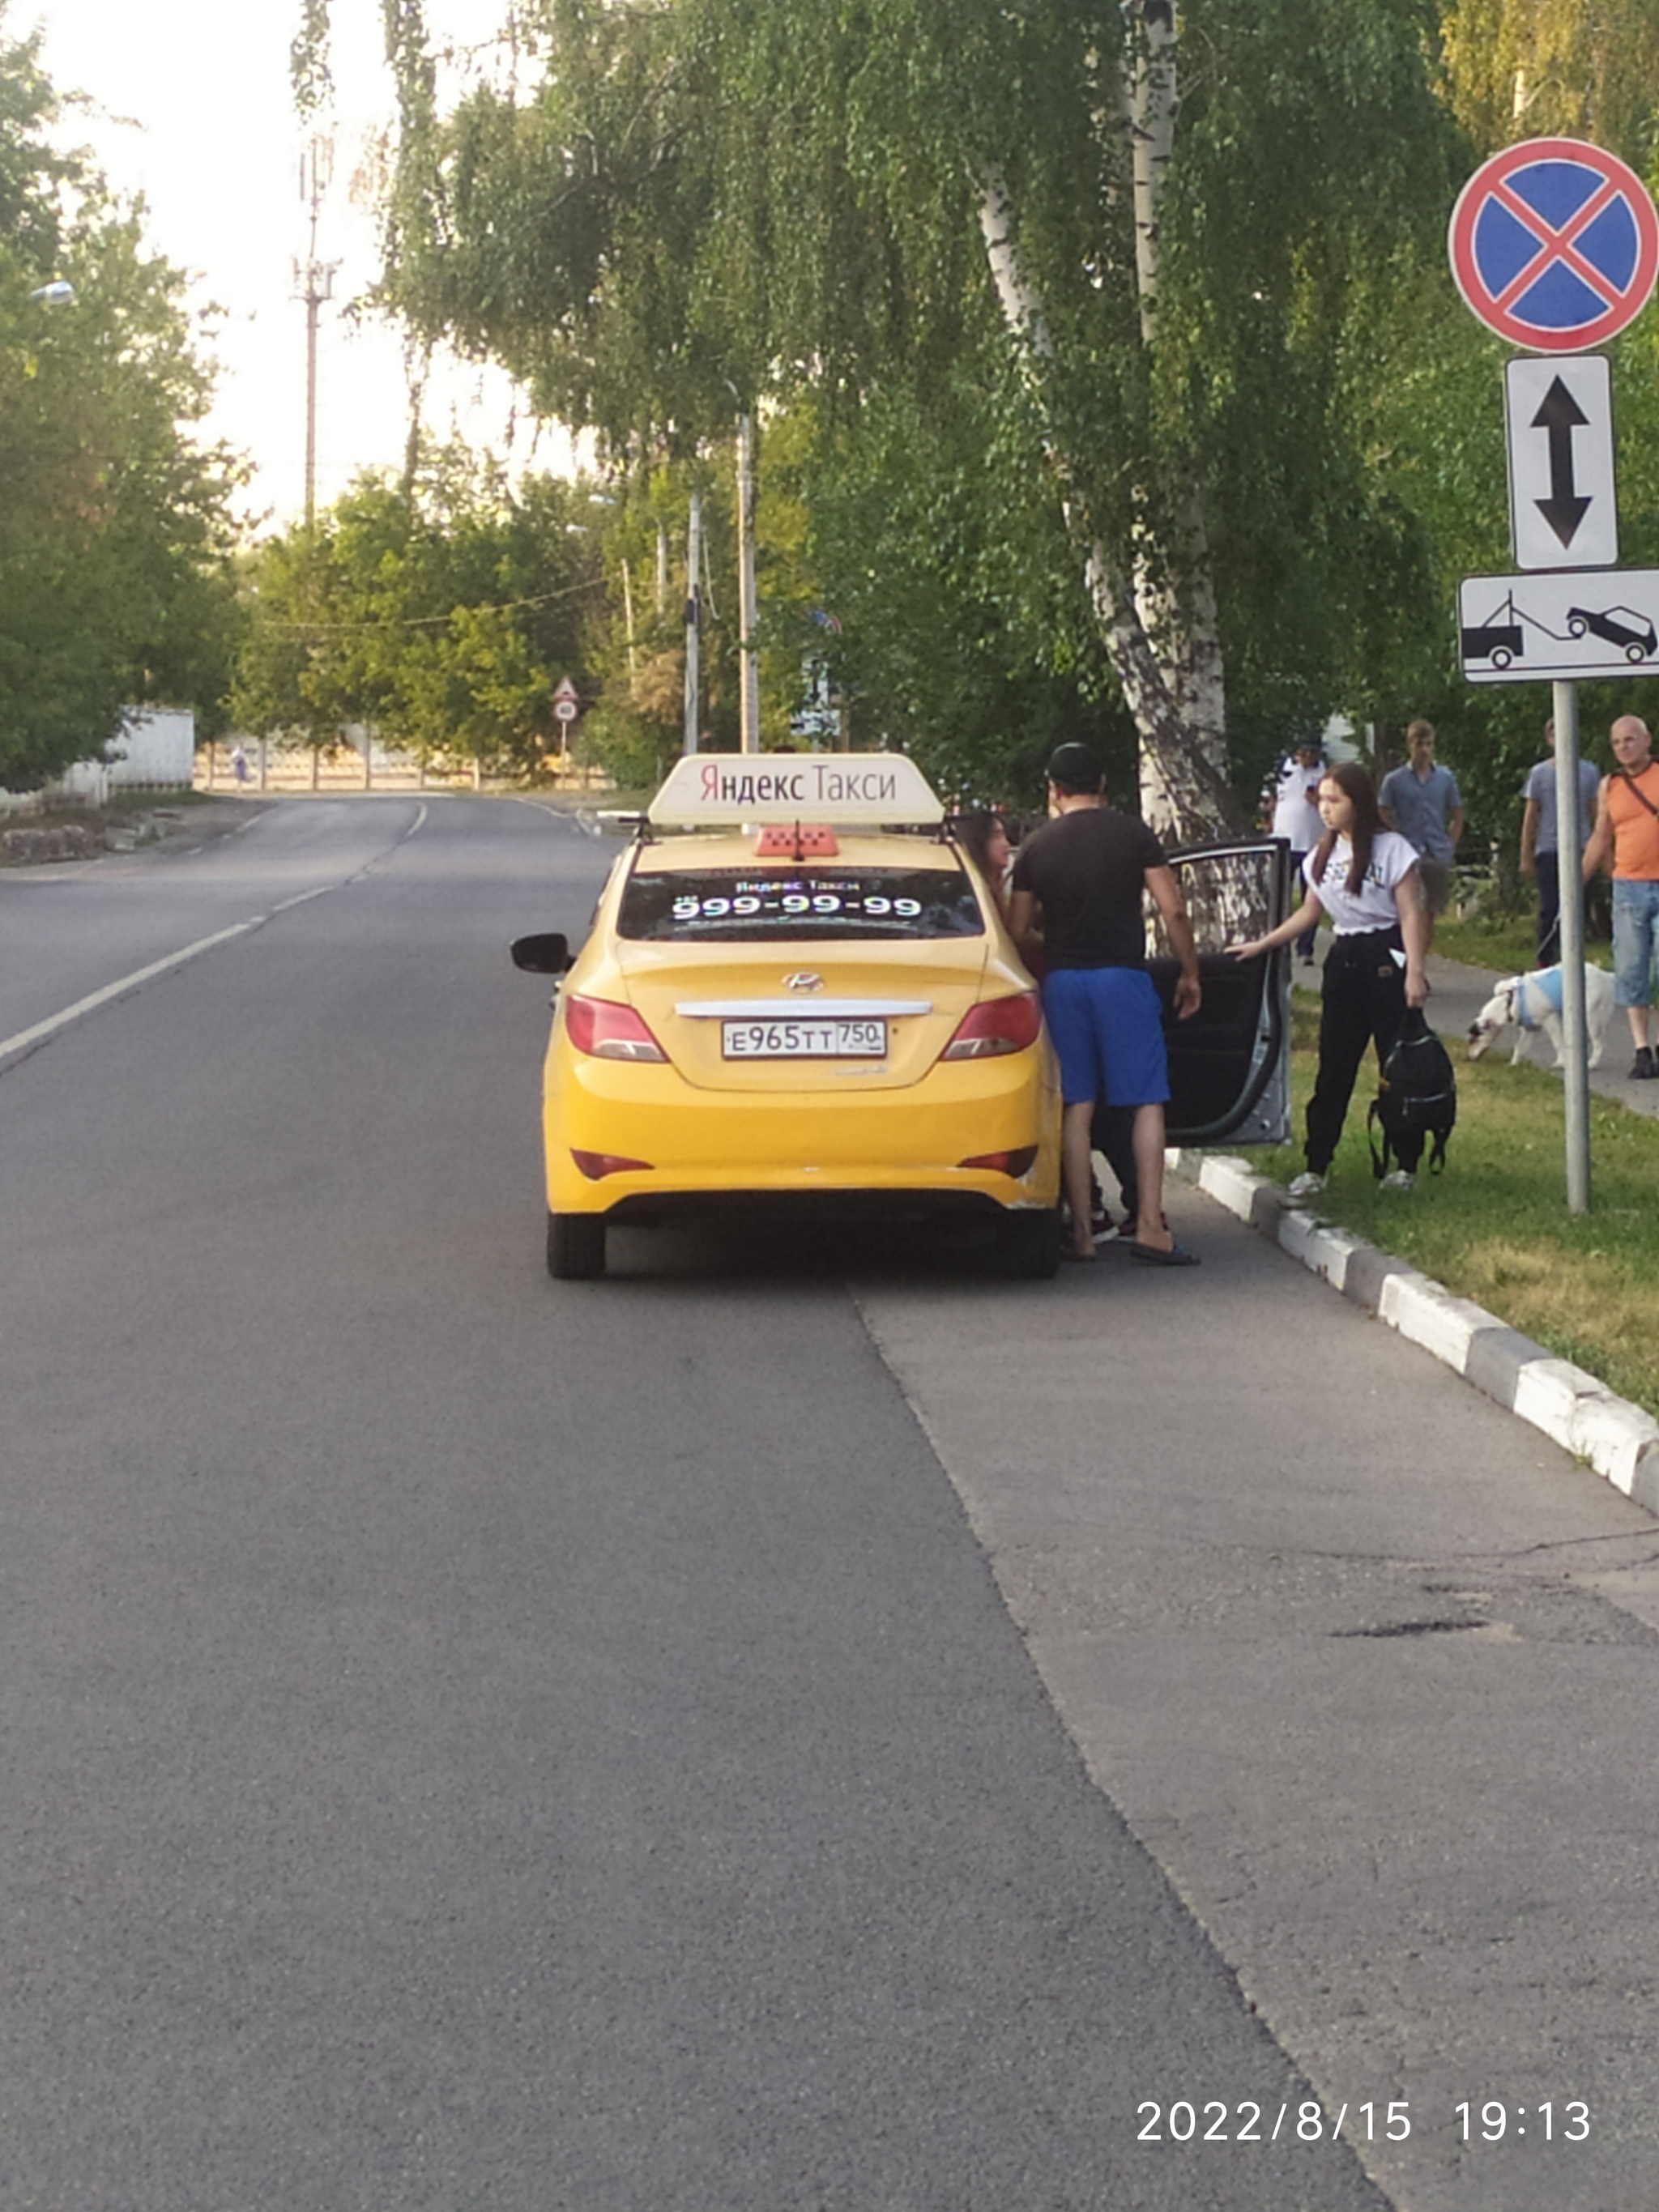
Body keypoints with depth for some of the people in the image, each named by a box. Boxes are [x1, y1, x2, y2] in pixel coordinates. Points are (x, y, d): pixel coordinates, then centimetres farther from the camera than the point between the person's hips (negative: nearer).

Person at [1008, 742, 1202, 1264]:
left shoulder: (1035, 847, 6)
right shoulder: (1132, 834, -1)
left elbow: (1019, 933, 8)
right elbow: (1173, 910, -6)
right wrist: (1190, 974, 5)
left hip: (1062, 981, 3)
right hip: (1122, 976, -2)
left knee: (1076, 1108, 6)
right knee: (1147, 1102, 1)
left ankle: (1081, 1231, 4)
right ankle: (1149, 1226, -8)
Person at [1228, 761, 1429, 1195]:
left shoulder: (1391, 849, -8)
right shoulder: (1323, 855, 11)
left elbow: (1411, 915, -9)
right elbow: (1310, 911, 21)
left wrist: (1415, 972, -16)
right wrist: (1262, 945, 17)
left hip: (1386, 959, -6)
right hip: (1343, 960, 6)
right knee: (1333, 1069, 5)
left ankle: (1407, 1164, 9)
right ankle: (1316, 1167, 6)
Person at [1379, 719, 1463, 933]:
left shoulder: (1446, 779, 6)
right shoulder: (1394, 780, -1)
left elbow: (1457, 817, 14)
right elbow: (1384, 817, 5)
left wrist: (1450, 846, 4)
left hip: (1438, 857, 3)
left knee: (1431, 912, 9)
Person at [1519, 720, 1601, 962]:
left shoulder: (1590, 771, 8)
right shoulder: (1539, 773, 5)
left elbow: (1596, 814, 12)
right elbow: (1530, 817, 7)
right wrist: (1526, 857, 2)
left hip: (1580, 851, 1)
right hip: (1548, 850, -1)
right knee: (1550, 910, -2)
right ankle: (1544, 963, 4)